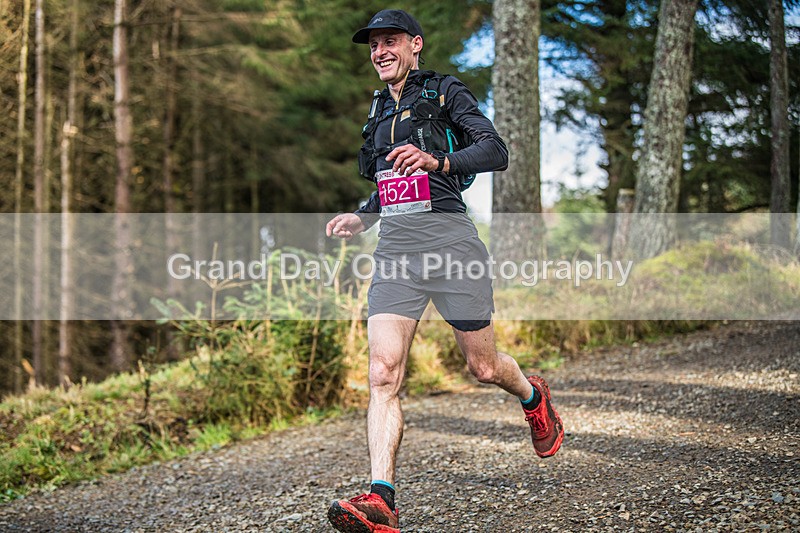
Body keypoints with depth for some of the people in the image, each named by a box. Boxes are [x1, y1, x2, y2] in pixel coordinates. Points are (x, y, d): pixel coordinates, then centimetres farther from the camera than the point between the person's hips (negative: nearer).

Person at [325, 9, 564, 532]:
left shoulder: (445, 92, 3)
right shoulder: (380, 109, 23)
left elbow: (496, 151, -9)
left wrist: (437, 160, -25)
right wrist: (362, 218, 18)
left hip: (448, 238, -5)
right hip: (395, 246, 5)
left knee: (484, 367, 7)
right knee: (383, 372, -14)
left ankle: (534, 397, 42)